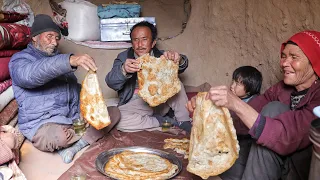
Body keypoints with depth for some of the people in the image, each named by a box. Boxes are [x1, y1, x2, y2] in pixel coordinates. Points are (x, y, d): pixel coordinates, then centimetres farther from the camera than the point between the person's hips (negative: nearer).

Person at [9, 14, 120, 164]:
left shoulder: (59, 59, 19)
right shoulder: (20, 59, -5)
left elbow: (75, 88, 21)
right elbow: (28, 75, -30)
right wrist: (70, 60, -44)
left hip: (74, 118, 7)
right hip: (42, 124, -7)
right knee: (60, 136, -40)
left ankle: (75, 147, -14)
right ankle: (88, 136, -5)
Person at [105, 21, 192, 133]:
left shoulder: (160, 56, 2)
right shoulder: (124, 57, -1)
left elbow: (181, 67, -15)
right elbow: (111, 82, -17)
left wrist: (178, 59, -41)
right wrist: (123, 70, -41)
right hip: (134, 105, -1)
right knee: (118, 119, -31)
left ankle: (184, 123, -12)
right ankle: (164, 122, -16)